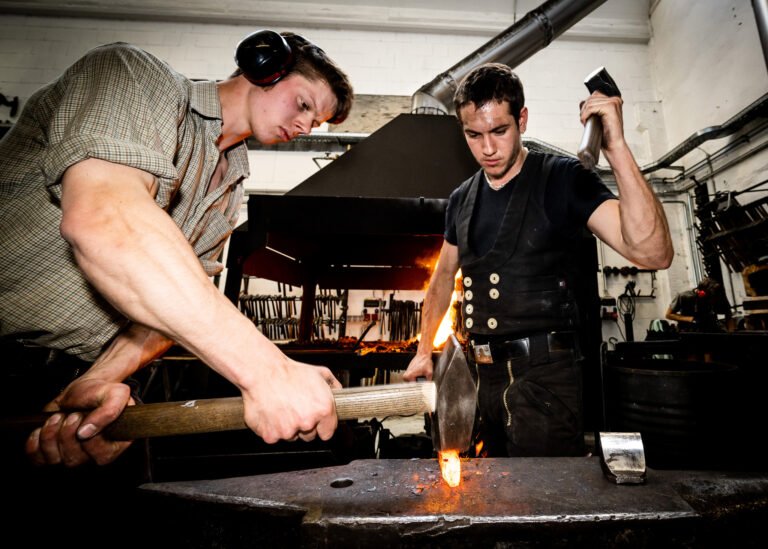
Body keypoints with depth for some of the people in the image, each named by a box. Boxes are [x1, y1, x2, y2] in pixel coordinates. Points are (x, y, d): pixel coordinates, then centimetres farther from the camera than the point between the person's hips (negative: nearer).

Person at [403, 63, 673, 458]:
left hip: (542, 374, -5)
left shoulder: (562, 179, -8)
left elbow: (653, 253, -21)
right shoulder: (462, 200, 8)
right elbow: (444, 276, 17)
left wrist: (617, 149, -28)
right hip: (480, 373, 6)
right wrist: (424, 351, 15)